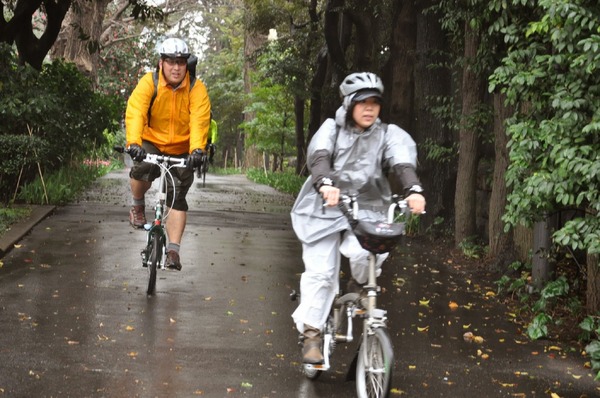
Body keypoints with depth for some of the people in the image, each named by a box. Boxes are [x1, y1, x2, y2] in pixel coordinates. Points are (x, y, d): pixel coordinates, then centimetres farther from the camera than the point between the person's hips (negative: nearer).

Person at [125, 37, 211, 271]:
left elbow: (199, 121, -26)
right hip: (152, 143, -1)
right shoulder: (149, 83, -16)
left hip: (182, 150, 1)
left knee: (178, 199, -6)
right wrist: (134, 143, -45)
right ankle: (138, 206, 0)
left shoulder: (197, 89, -16)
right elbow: (135, 113, -28)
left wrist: (197, 150, -44)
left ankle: (173, 251, 1)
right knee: (141, 169, -31)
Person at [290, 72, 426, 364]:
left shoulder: (389, 135, 1)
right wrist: (326, 184, -45)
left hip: (366, 211, 0)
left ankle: (362, 285, 6)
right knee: (320, 272, -6)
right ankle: (311, 334, 8)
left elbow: (403, 163, -17)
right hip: (325, 210, 0)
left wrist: (413, 190, -39)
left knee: (366, 252, -28)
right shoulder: (332, 129, -2)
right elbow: (319, 157, -22)